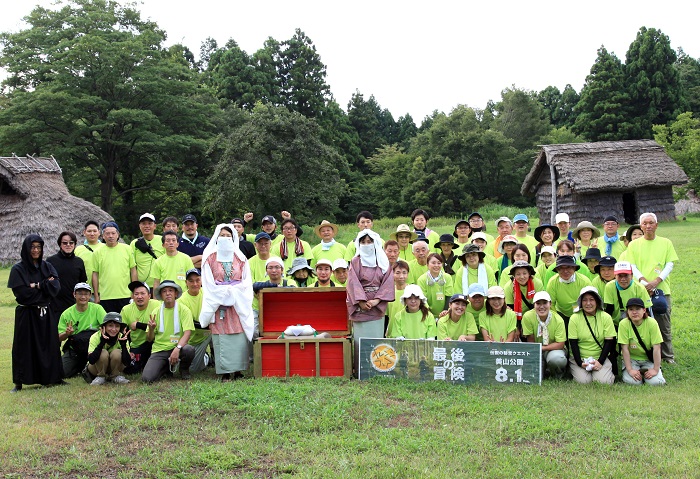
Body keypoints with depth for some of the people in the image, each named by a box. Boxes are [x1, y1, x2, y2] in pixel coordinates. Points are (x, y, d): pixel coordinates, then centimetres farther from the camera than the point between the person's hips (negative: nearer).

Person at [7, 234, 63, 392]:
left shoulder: (47, 267, 8)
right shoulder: (18, 269, -3)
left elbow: (56, 287, -5)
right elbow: (21, 293, -15)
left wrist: (36, 286, -13)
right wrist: (45, 286, -9)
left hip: (45, 313, 3)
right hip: (26, 314, -3)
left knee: (49, 345, 6)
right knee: (24, 347, -1)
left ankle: (53, 377, 14)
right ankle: (19, 383, 6)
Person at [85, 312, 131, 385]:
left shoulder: (122, 338, -19)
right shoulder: (95, 337, -24)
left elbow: (127, 363, -27)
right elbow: (91, 361, -37)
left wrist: (123, 344, -39)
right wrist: (101, 343, -46)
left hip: (115, 368, 1)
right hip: (97, 368, -1)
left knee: (116, 353, -29)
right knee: (103, 353, -31)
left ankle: (116, 376, -6)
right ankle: (101, 377, -8)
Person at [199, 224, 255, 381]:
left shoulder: (241, 259, 12)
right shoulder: (210, 259, 8)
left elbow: (247, 281, 7)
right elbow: (208, 283, 2)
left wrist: (234, 291, -9)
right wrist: (225, 292, -8)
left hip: (238, 302, 1)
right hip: (218, 302, -1)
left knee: (239, 336, -5)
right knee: (221, 337, -6)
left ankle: (238, 370, 1)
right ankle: (225, 372, -1)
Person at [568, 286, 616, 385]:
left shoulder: (606, 317, -1)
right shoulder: (574, 318, -4)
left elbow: (608, 342, -2)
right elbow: (573, 343, -5)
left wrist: (600, 362, -12)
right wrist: (580, 363, -15)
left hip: (600, 357, 1)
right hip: (579, 358, -1)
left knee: (603, 381, -22)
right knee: (583, 381, -22)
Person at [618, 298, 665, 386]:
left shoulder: (652, 323, -16)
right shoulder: (624, 324, -16)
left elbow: (656, 348, -15)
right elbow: (625, 349, -15)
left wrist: (656, 369, -19)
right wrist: (630, 370, -21)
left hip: (649, 360, 1)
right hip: (631, 359, -1)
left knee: (655, 382, -22)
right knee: (633, 381, -25)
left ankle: (644, 373, 9)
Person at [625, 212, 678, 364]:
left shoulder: (666, 243, 8)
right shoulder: (634, 245, 6)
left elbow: (670, 265, 2)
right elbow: (632, 267, 1)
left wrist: (656, 281, -11)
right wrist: (644, 282, -15)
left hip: (662, 289, 0)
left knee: (664, 325, 3)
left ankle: (667, 355, 13)